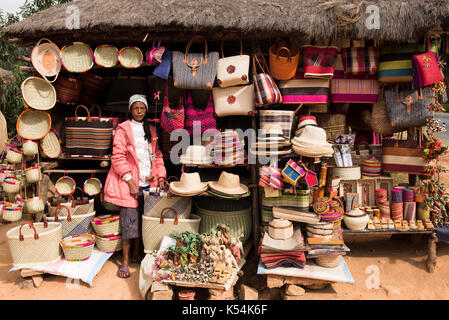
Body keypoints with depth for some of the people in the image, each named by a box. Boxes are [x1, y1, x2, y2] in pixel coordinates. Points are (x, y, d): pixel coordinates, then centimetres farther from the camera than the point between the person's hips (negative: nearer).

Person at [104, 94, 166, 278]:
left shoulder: (151, 130, 16)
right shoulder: (123, 129, -1)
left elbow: (157, 155, 17)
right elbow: (118, 157, -8)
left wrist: (161, 177, 5)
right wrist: (130, 181, -15)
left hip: (148, 183, 5)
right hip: (130, 183, -5)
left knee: (143, 221, 9)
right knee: (130, 221, -5)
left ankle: (136, 255, 24)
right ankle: (125, 261, 7)